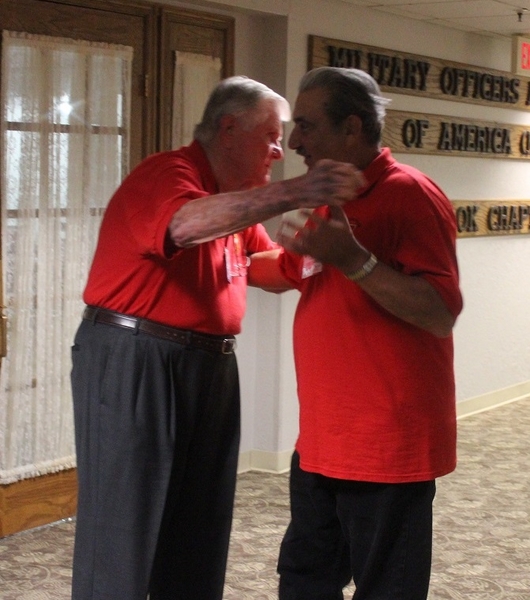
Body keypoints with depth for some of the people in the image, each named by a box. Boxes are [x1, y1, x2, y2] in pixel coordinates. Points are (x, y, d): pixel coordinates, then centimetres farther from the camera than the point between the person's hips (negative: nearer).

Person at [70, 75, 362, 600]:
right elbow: (188, 223, -37)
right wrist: (293, 192, -43)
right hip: (133, 361, -9)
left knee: (199, 523, 14)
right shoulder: (167, 174, -14)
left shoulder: (236, 196, 15)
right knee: (122, 523, -3)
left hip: (209, 365, 9)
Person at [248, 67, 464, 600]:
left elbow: (441, 314, -24)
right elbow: (286, 269, 32)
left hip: (387, 449, -9)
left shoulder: (408, 195, -14)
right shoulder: (332, 201, 14)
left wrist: (353, 260, -30)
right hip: (322, 443, 9)